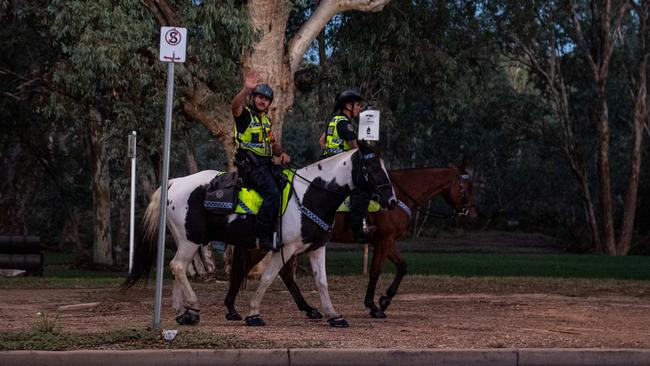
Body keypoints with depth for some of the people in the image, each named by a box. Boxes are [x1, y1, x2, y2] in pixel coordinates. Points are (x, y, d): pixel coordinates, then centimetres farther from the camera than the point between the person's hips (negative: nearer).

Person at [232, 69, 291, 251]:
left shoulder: (266, 120, 23)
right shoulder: (245, 114, -2)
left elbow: (272, 143, 28)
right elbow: (235, 105, -26)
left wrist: (281, 153, 7)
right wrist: (246, 89, -43)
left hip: (265, 164, 9)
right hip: (250, 163, -9)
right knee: (272, 193, -26)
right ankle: (262, 237, -25)